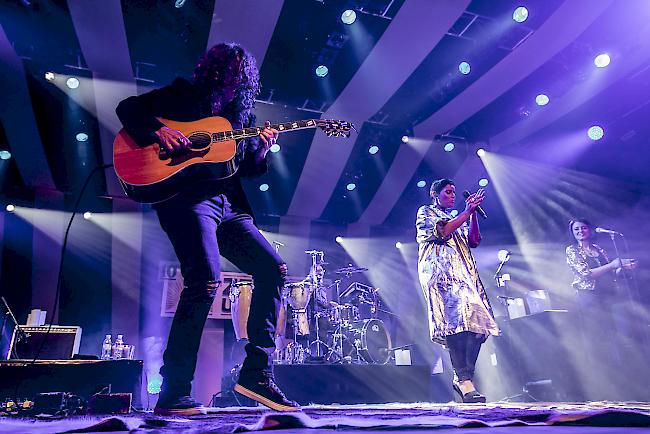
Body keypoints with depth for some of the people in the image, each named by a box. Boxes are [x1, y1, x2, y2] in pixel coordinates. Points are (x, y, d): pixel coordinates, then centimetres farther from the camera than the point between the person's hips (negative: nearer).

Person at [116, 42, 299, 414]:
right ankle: (174, 394, -12)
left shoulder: (240, 114, 23)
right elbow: (128, 108, 6)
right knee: (206, 279, -25)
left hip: (229, 207, 7)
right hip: (188, 199, -6)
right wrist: (159, 131, -11)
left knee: (275, 269, -5)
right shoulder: (182, 96, 11)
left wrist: (262, 148, 0)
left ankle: (257, 372, 2)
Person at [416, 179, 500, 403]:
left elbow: (474, 241, 17)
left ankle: (463, 377, 0)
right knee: (456, 319, -22)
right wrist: (467, 211, -3)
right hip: (440, 271, -7)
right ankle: (464, 380, -23)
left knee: (477, 322, -8)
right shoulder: (425, 212, 13)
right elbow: (442, 231, -7)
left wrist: (474, 213, 9)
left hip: (464, 273, 7)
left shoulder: (457, 218, 32)